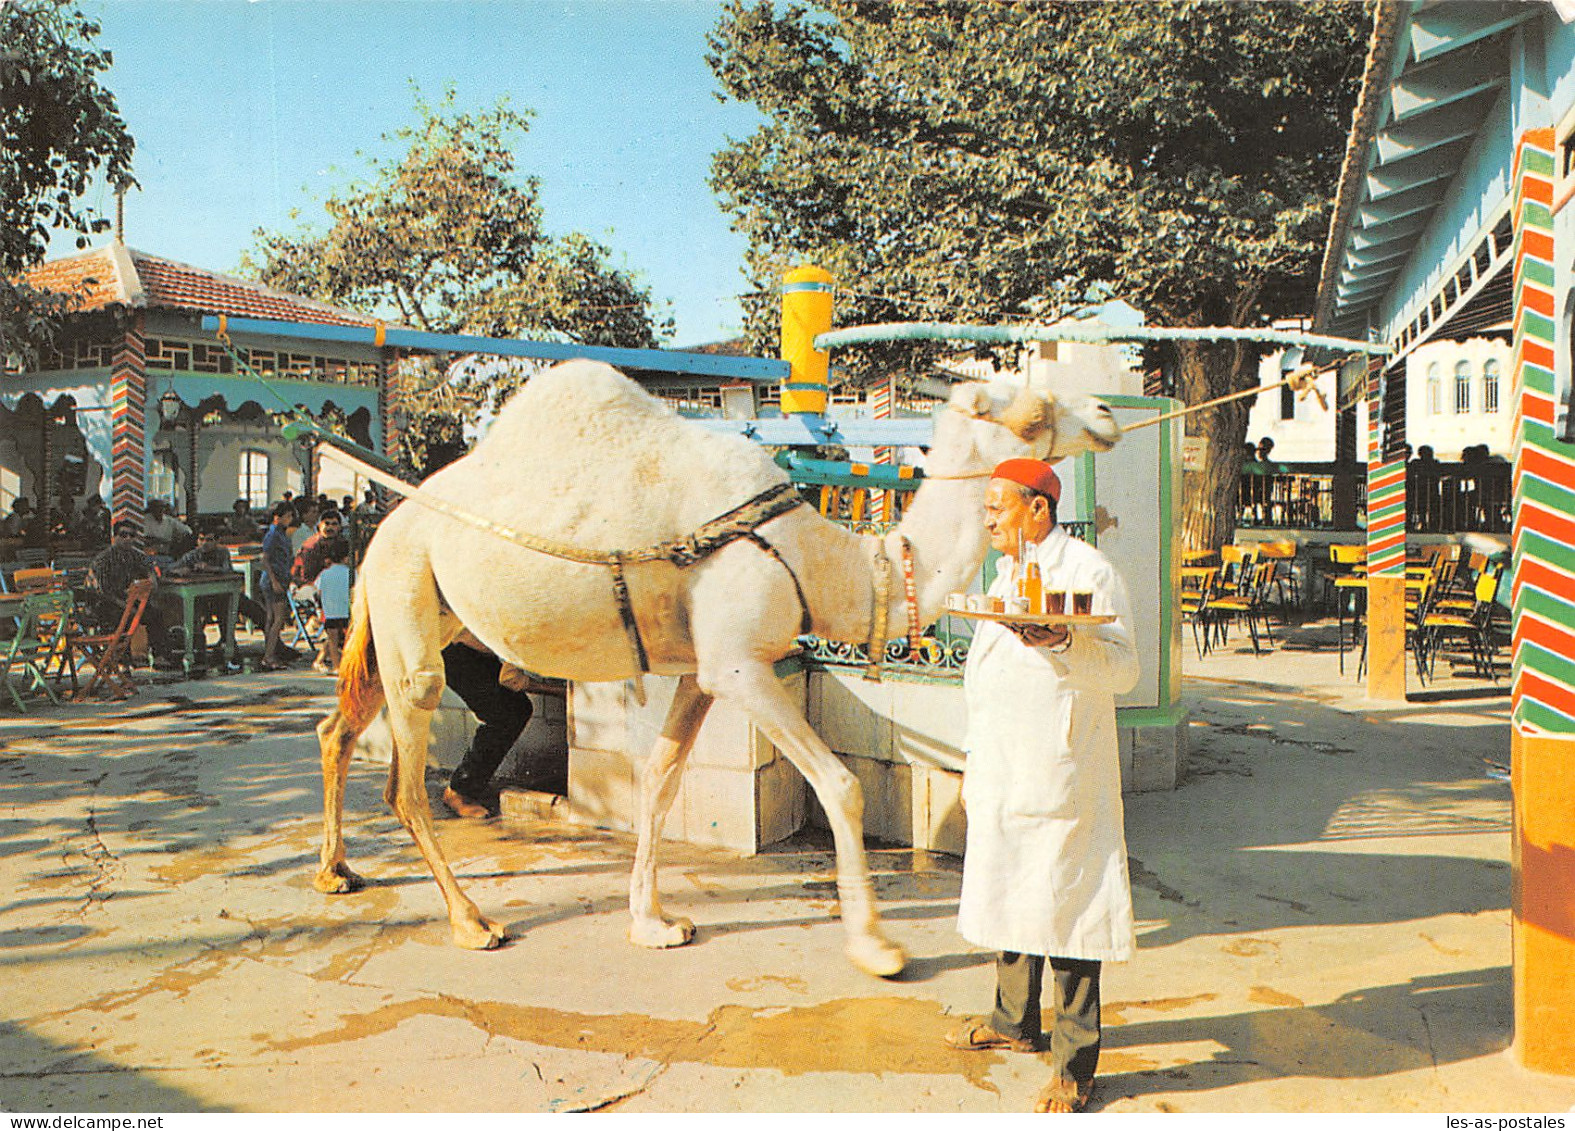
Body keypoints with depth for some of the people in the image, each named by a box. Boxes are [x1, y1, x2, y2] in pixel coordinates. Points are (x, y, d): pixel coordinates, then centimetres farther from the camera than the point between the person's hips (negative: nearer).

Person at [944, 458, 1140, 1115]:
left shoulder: (1088, 571, -9)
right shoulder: (1009, 575, 19)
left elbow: (1124, 670, -16)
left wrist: (1064, 641, -34)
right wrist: (974, 764, 25)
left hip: (1059, 780, -9)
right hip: (1002, 776, 9)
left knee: (1062, 910, -4)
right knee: (1007, 896, 17)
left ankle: (1074, 1066, 6)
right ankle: (1015, 1023, 35)